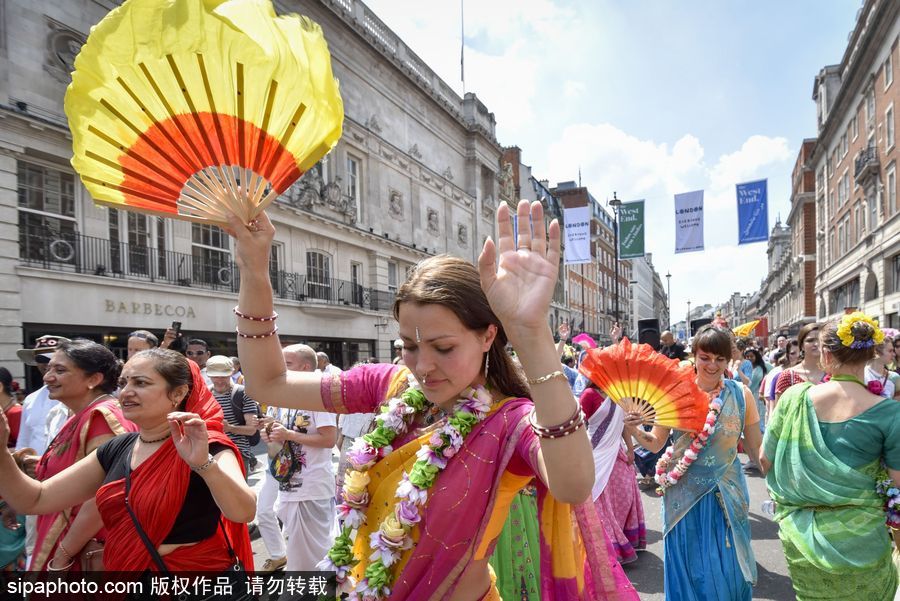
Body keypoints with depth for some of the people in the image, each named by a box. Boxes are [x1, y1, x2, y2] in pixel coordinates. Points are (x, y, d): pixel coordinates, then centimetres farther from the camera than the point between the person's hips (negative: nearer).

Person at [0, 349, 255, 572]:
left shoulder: (206, 448, -19)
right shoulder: (116, 449, 1)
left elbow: (244, 512, -34)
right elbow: (36, 500, 2)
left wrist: (203, 463, -48)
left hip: (200, 578, -6)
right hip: (122, 567, 6)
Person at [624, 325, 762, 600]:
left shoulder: (740, 394, -4)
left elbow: (756, 448, 2)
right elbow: (656, 443, -3)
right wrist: (635, 431, -21)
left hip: (726, 497, 1)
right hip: (684, 496, -1)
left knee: (727, 570, 12)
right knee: (689, 570, 12)